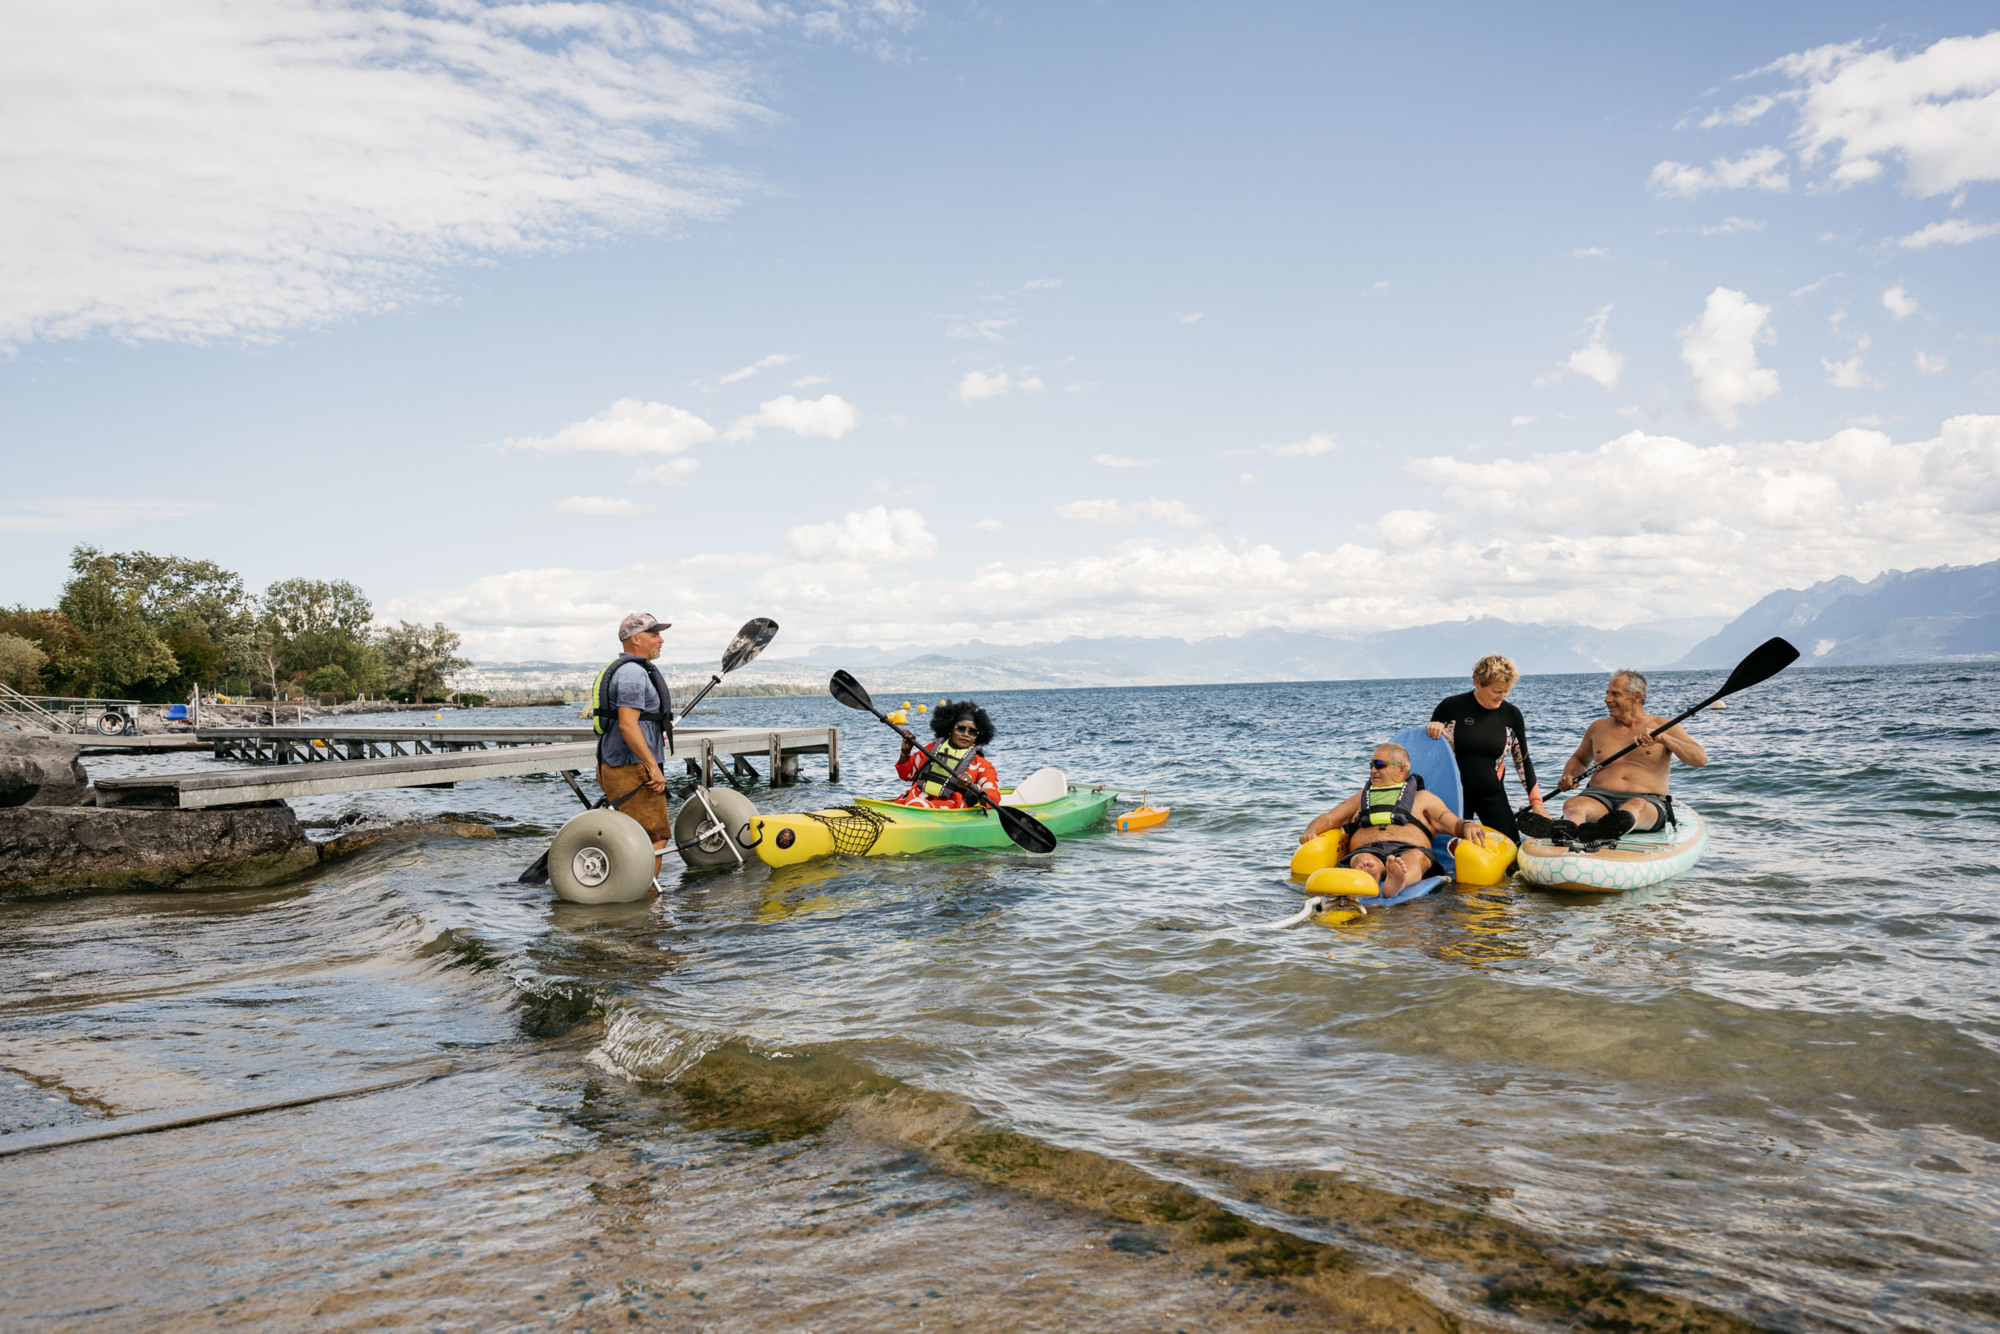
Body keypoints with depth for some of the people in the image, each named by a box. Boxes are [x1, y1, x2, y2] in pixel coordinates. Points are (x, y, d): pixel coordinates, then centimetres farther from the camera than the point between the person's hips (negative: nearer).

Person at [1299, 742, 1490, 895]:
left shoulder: (1423, 798, 29)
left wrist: (1468, 826, -6)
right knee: (1365, 861, -37)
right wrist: (1311, 831, 6)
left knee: (1415, 857, -39)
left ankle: (1396, 882, -73)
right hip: (1367, 849, 1)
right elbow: (1329, 819, 29)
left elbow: (1454, 825, 18)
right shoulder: (1361, 798, 37)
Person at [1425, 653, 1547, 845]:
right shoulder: (1450, 707, -8)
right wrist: (1432, 730, -20)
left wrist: (1536, 802, 4)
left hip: (1492, 794, 2)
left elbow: (1523, 761, 7)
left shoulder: (1512, 715, 0)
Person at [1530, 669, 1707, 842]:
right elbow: (1579, 759, 38)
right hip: (1599, 796, 3)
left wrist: (1662, 738, -14)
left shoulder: (1662, 727, 11)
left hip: (1649, 801, -3)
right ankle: (1568, 828, -70)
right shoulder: (1598, 728, 21)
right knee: (1573, 805, -33)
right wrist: (1568, 776, 13)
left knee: (1635, 807, -41)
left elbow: (1700, 759, 0)